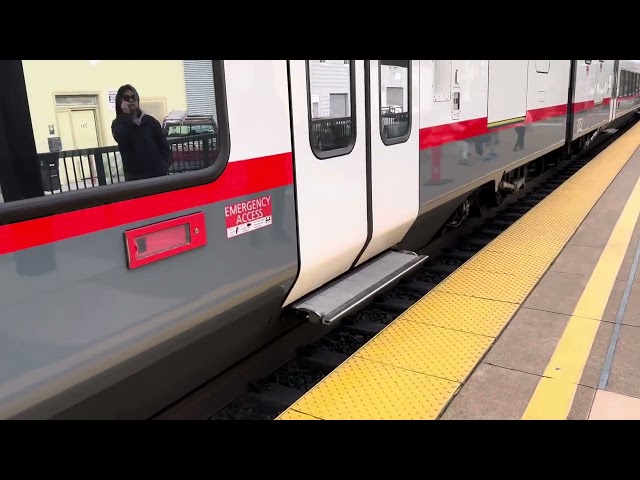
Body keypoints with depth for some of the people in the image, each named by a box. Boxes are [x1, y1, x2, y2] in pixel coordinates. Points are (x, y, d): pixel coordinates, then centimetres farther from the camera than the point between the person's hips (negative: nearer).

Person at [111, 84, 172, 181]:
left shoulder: (149, 120, 8)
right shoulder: (118, 124, 4)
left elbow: (163, 143, 8)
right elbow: (122, 140, -17)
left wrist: (166, 163, -6)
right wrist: (126, 115, -14)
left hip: (157, 172, 2)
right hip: (134, 176, -2)